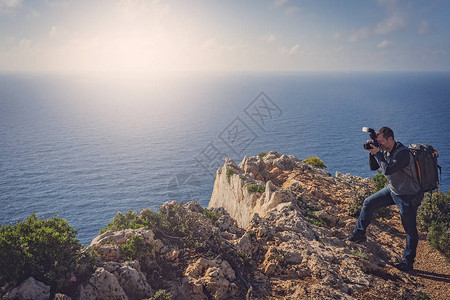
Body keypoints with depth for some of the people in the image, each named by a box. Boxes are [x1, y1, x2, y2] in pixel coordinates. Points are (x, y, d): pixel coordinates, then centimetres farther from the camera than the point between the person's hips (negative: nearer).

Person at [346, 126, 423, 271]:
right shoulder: (384, 150, -2)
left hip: (408, 196, -8)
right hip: (392, 190, 8)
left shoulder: (403, 153, -28)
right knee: (369, 203, 9)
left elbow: (387, 169, -36)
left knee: (410, 230, 3)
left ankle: (408, 262, 14)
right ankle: (358, 234, 21)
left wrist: (377, 153, -27)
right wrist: (372, 152, -12)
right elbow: (373, 167, 3)